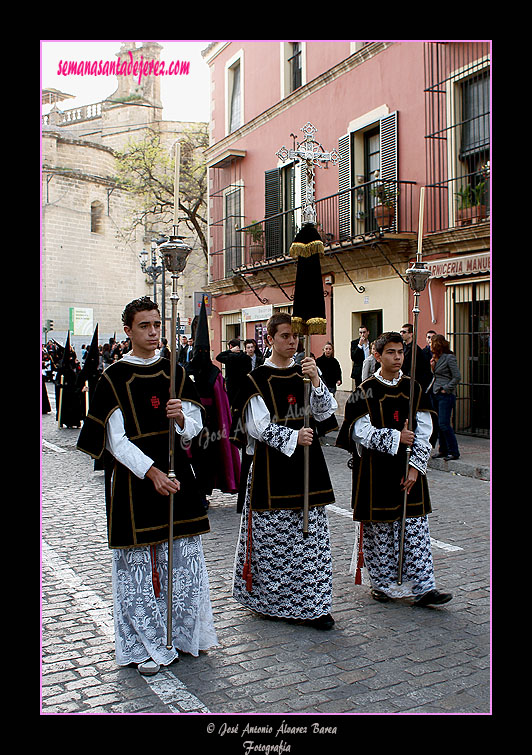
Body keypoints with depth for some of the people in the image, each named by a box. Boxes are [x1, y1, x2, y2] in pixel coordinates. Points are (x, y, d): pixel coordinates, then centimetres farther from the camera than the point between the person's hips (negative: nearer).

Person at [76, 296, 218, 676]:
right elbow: (116, 439, -10)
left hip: (176, 473, 4)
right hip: (133, 478, -4)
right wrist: (151, 471, -21)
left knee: (185, 556, 8)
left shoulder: (174, 372, 8)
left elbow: (195, 426, 6)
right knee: (139, 560, 2)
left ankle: (183, 633, 25)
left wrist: (181, 418, -17)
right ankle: (146, 644, 16)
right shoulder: (114, 378, -4)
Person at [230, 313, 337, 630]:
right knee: (273, 535, 0)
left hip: (307, 461, 4)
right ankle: (272, 600, 18)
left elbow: (325, 411, 0)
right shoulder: (257, 379, -2)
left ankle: (312, 604, 11)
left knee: (312, 533, 4)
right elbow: (258, 425, -8)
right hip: (272, 464, -4)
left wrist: (316, 381, -15)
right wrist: (292, 437, -19)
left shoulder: (306, 373, 10)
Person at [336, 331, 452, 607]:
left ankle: (422, 587, 7)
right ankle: (383, 583, 20)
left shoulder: (413, 389, 6)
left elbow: (423, 433, 3)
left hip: (408, 469, 3)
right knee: (378, 528, 5)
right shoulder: (366, 391, -3)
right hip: (376, 468, -3)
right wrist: (396, 438, -16)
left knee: (416, 528, 2)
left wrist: (415, 466, -6)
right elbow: (362, 431, -10)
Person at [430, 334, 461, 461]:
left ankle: (454, 452, -2)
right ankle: (443, 450, 17)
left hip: (446, 395, -8)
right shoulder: (436, 358, 14)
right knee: (439, 424, 9)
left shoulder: (449, 357, -10)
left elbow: (457, 377, -13)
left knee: (444, 424, -11)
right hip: (435, 394, 8)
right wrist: (432, 366, 4)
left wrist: (446, 389, -13)